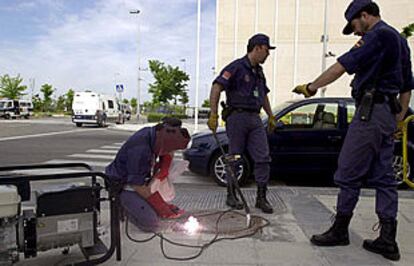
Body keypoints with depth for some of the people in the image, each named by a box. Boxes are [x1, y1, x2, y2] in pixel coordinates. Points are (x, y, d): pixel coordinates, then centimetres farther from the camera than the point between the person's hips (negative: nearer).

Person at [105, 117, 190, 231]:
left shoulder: (153, 132, -12)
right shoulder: (139, 150, -35)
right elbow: (137, 185, -28)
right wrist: (160, 206, -18)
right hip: (124, 186, -8)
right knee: (151, 222, -19)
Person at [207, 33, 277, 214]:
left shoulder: (259, 71, 18)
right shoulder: (236, 67, -8)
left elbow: (264, 95, 30)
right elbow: (216, 88, -17)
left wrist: (271, 116, 28)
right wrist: (213, 115, -24)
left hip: (255, 119, 7)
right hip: (237, 116, -7)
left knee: (263, 158, -1)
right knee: (235, 158, 2)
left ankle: (261, 198, 7)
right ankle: (231, 196, 17)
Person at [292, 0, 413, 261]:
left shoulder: (378, 35, -9)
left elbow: (343, 65, -16)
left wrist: (312, 87, -7)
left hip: (371, 111, -10)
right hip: (388, 113, 10)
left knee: (349, 173, -2)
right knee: (383, 177, 8)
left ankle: (340, 230, 9)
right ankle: (388, 240, 11)